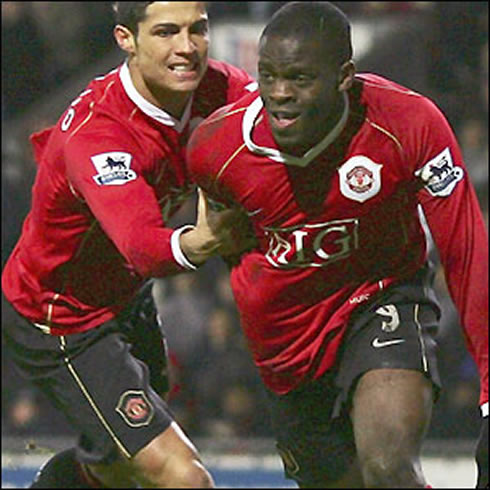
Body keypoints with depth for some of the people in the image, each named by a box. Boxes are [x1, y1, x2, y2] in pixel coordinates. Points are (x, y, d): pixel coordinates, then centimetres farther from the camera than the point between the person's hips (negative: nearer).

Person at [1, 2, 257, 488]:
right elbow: (140, 245, -51)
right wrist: (196, 244, -75)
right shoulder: (94, 134, -36)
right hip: (60, 324, -9)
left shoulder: (212, 86, -14)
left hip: (127, 300, 9)